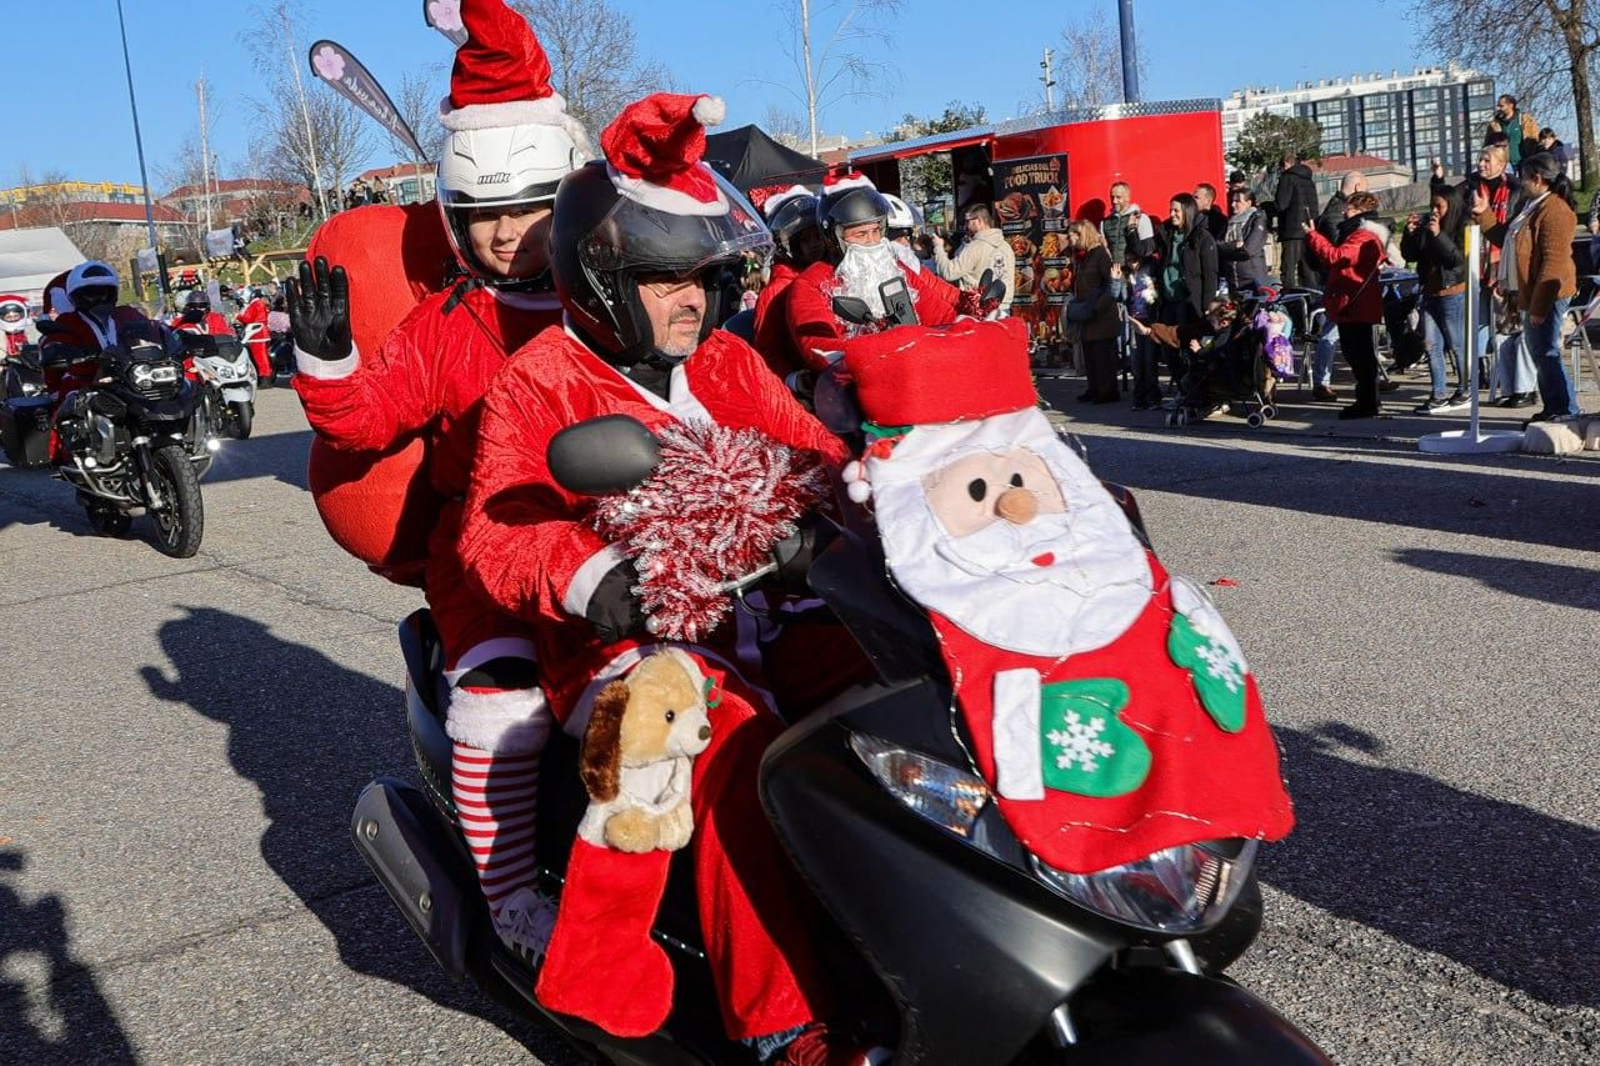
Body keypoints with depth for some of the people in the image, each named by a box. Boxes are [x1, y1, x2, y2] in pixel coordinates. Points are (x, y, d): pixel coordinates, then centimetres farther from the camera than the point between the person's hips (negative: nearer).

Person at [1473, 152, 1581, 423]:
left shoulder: (1555, 212, -17)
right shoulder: (1531, 207, 16)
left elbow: (1553, 263, -22)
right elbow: (1504, 238, 26)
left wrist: (1538, 306, -24)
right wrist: (1484, 214, 16)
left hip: (1548, 295, -10)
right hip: (1531, 294, 10)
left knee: (1546, 352, -8)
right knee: (1537, 350, 14)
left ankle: (1565, 410, -1)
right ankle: (1553, 409, 22)